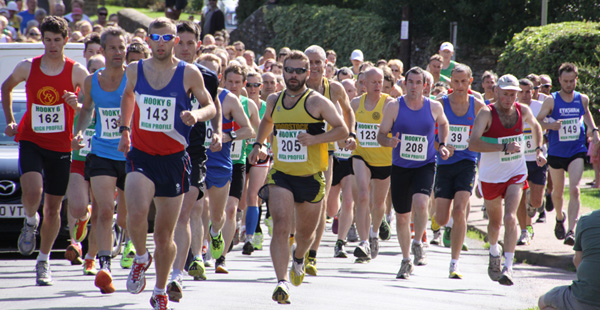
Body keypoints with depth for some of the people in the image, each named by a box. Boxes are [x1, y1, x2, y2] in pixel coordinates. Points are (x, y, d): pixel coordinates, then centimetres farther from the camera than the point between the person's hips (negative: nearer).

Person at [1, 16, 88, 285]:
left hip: (61, 146, 0)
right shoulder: (27, 68, -2)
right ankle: (30, 222, 9)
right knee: (32, 191, -25)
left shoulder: (77, 72, -6)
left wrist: (76, 104, -23)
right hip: (31, 141, 0)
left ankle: (44, 261, 23)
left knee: (53, 208, 7)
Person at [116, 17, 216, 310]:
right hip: (141, 154, 0)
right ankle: (141, 258, 6)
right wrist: (124, 128, 20)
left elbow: (210, 106, 3)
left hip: (174, 159, 0)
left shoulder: (189, 73, -4)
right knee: (136, 214, -26)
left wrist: (197, 114, -18)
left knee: (165, 234, 6)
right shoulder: (135, 70, 3)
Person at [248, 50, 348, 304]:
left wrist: (315, 139, -22)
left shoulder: (317, 102, -7)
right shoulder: (274, 100, 7)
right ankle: (282, 282, -24)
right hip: (280, 175, 1)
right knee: (281, 226, -19)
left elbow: (342, 130, -8)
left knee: (306, 232, 15)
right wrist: (258, 144, 18)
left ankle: (298, 258, 50)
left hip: (311, 177, -1)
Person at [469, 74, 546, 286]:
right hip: (491, 177, -1)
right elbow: (473, 144, -31)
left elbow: (535, 126, 23)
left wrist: (538, 150, 12)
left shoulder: (523, 111, -3)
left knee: (510, 218, -18)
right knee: (495, 221, 15)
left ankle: (508, 267, -21)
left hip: (516, 174, 1)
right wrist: (505, 147, -35)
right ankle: (494, 251, 47)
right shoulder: (487, 113, -17)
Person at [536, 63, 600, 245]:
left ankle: (571, 231, -21)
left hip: (576, 151, 0)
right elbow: (537, 121, -7)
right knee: (557, 191, 13)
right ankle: (560, 218, 44)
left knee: (574, 189, -17)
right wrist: (551, 125, -26)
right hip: (556, 153, 0)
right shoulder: (551, 100, -7)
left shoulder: (582, 99, 3)